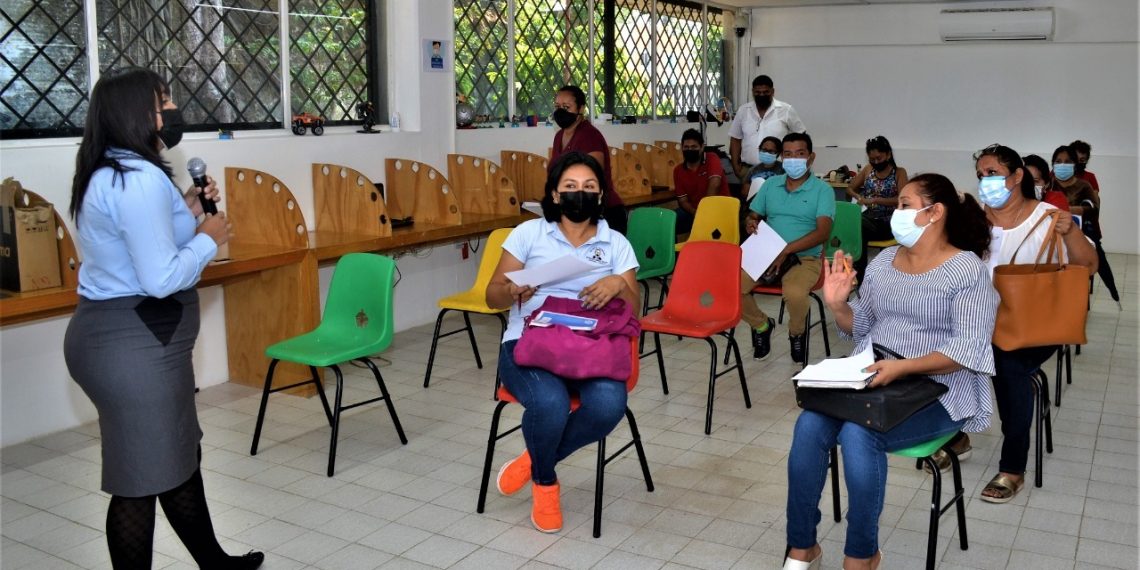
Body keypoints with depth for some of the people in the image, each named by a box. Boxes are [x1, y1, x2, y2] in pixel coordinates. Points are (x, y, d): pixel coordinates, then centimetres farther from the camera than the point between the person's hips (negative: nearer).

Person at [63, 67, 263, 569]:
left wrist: (185, 213, 12)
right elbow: (162, 278, -25)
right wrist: (208, 238, -10)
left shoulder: (108, 174, 13)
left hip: (119, 337, 11)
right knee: (142, 479, 1)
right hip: (133, 346, -11)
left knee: (179, 457, 22)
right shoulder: (140, 179, -20)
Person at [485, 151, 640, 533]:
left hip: (591, 348, 2)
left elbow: (633, 311, 5)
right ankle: (545, 482, 1)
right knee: (550, 403, -35)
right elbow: (492, 296, 5)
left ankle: (536, 460, -1)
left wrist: (618, 284, -17)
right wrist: (514, 291, -19)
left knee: (609, 405, -31)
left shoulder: (616, 244, 9)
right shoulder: (529, 233, 5)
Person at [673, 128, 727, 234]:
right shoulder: (678, 170, 6)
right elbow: (683, 200, 4)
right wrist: (695, 212, -16)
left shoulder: (712, 159, -8)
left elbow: (714, 185, -21)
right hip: (693, 210, 4)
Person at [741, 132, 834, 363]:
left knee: (795, 293, -37)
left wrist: (786, 250, -24)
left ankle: (797, 333, 1)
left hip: (805, 257, -4)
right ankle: (761, 325, 9)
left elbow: (823, 232, -12)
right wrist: (750, 223, -10)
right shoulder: (770, 184, 13)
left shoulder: (822, 190, -1)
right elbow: (752, 216, 18)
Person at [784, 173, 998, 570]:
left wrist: (903, 367, -27)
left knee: (858, 434, -32)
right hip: (872, 377, 6)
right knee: (809, 425, -22)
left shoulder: (967, 269, -7)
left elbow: (969, 348, -15)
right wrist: (838, 305, -3)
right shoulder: (883, 261, 12)